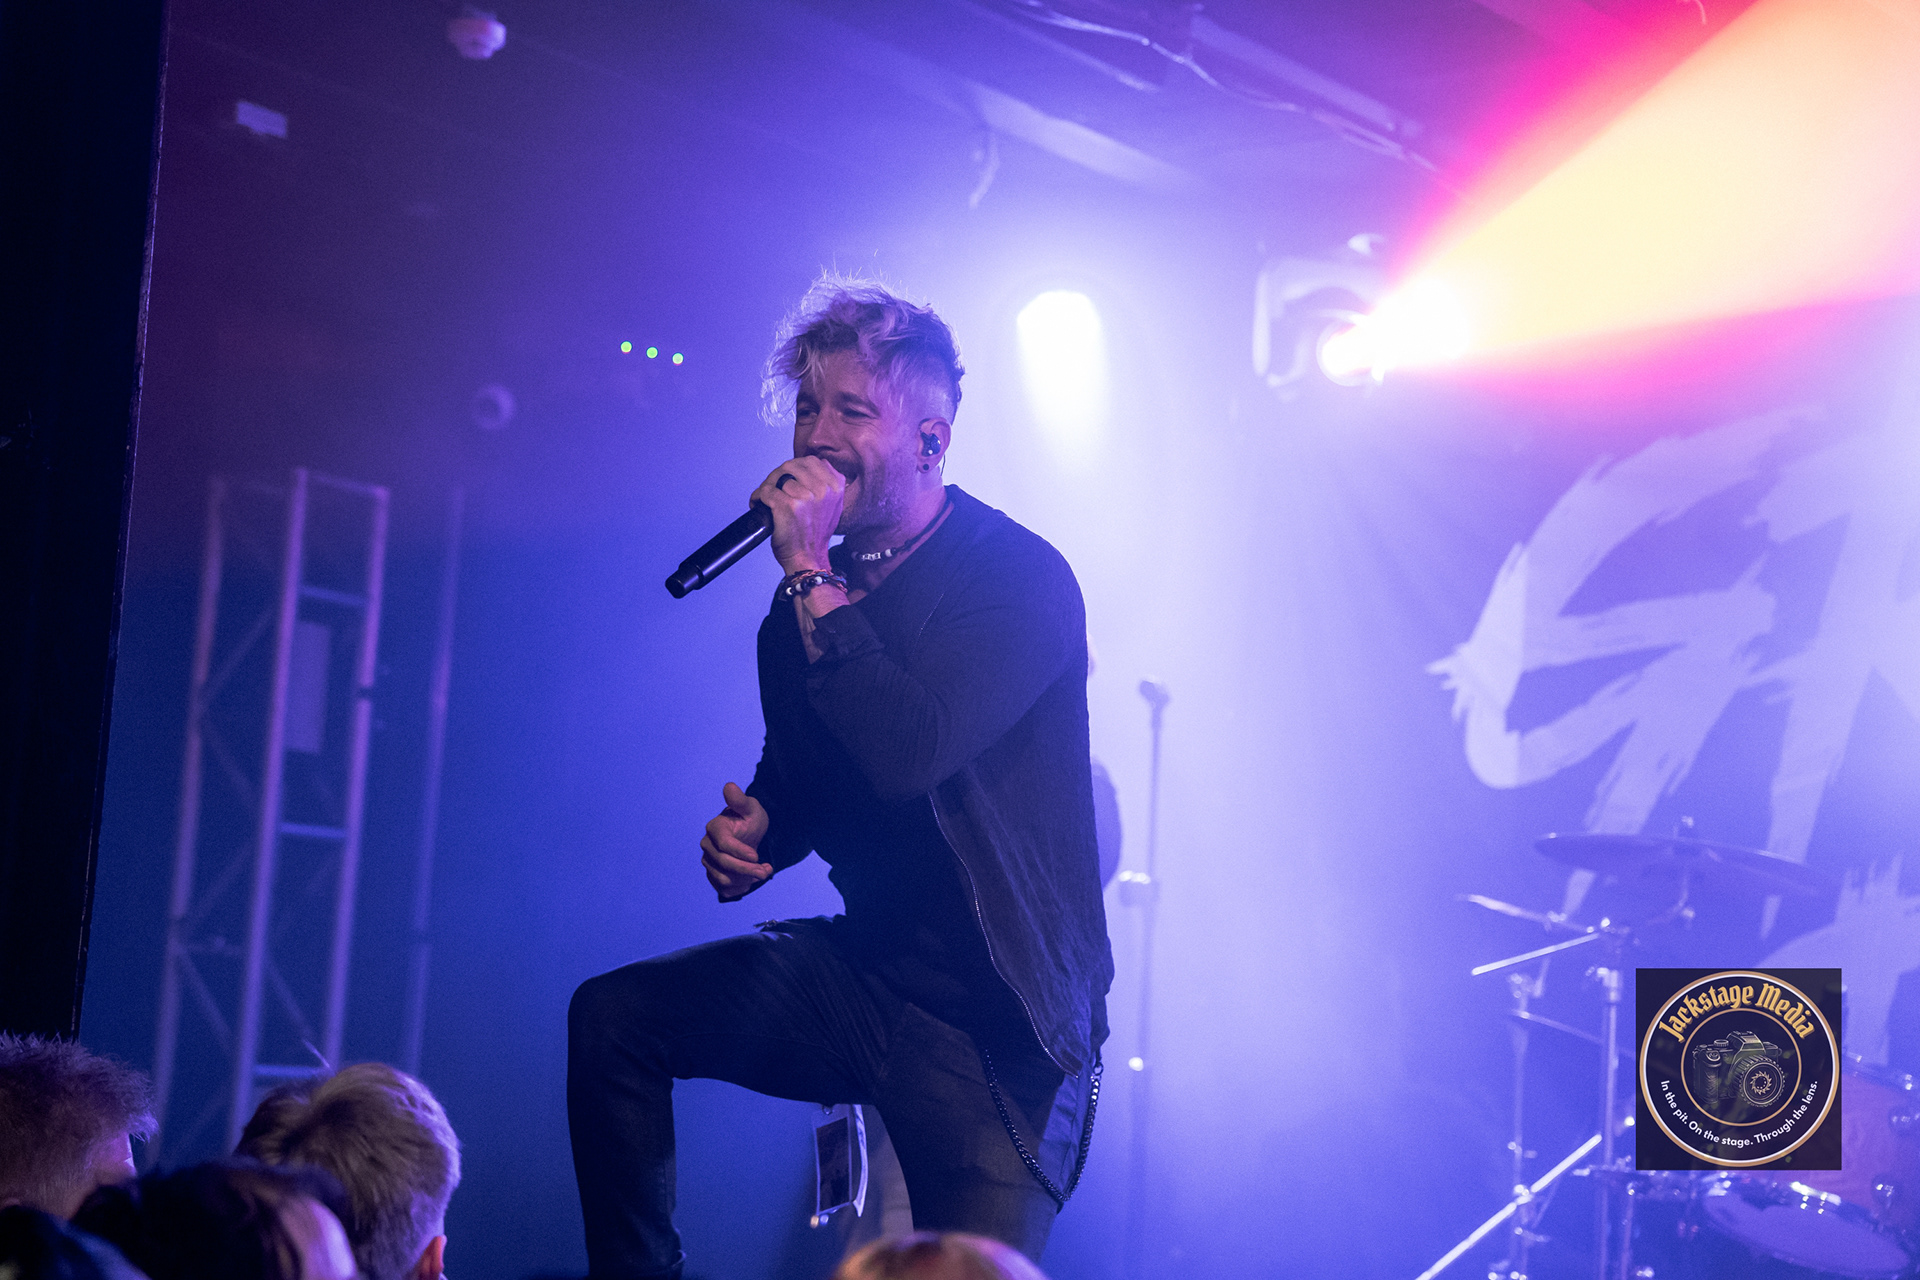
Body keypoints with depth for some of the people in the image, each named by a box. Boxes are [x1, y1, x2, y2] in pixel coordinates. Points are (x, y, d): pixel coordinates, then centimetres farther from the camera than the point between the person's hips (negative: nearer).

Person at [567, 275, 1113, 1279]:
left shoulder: (1020, 578, -15)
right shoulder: (823, 586, 6)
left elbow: (908, 753, -31)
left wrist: (811, 581, -26)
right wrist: (754, 829, -1)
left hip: (995, 1027, -7)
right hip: (864, 974, 7)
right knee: (613, 1015, -2)